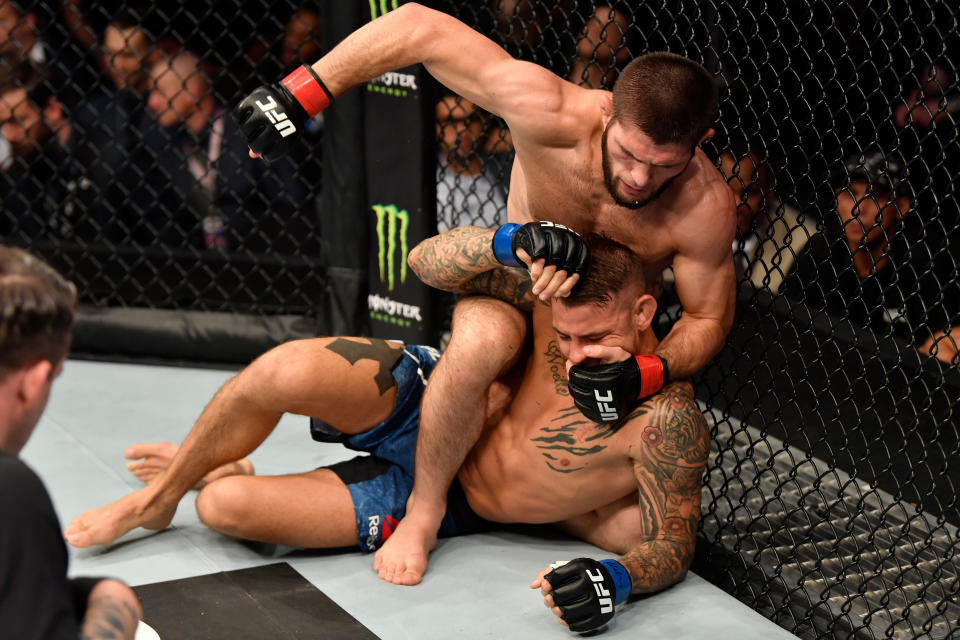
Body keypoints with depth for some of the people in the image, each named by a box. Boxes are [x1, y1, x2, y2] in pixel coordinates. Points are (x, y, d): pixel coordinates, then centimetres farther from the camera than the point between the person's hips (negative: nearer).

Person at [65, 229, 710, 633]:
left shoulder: (668, 422, -27)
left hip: (443, 501, -2)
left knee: (225, 507, -22)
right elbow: (428, 262, -16)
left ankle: (200, 483, 20)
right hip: (421, 397, 3)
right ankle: (169, 486, 4)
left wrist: (616, 579, -40)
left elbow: (673, 545, -18)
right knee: (287, 370, -30)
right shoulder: (567, 290, -18)